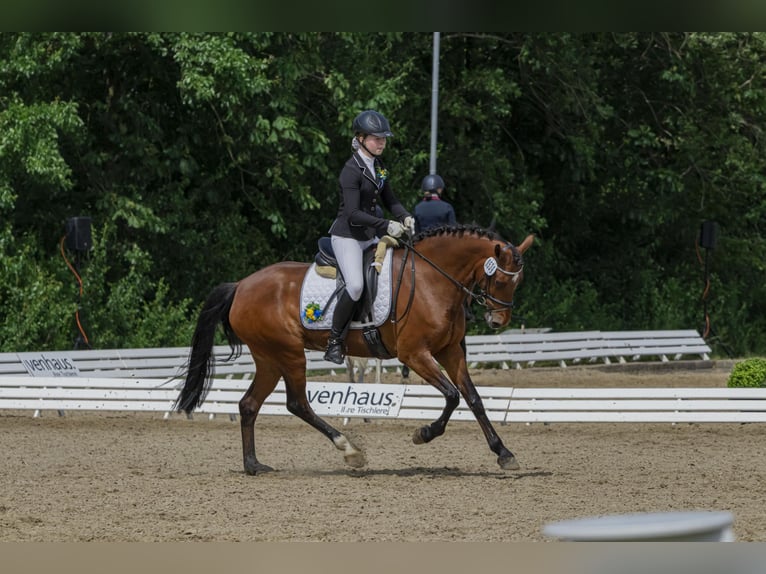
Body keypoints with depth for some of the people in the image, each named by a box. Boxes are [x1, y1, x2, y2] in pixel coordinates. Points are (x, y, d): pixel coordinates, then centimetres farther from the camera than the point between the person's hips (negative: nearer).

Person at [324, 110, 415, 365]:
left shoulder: (378, 166, 9)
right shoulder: (352, 170, -17)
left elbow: (389, 199, 15)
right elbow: (353, 213, -24)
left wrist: (405, 218, -6)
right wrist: (387, 226, -31)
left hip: (370, 237, 9)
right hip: (347, 236, -9)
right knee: (355, 285, -25)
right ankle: (334, 341, -13)